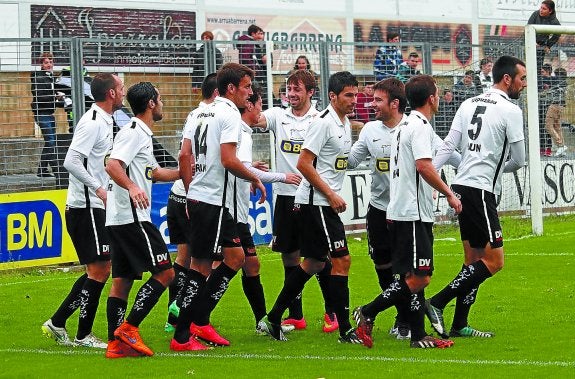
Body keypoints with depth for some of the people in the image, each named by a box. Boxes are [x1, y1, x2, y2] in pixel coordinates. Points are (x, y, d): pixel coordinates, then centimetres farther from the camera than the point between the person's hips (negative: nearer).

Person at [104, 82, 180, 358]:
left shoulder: (140, 133, 21)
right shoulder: (134, 132, -10)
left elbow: (155, 172, 34)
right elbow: (112, 165, -25)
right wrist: (132, 187, -40)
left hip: (118, 219, 10)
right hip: (132, 217, -10)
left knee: (121, 280, 7)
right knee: (164, 272, -8)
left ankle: (116, 344, 5)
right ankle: (128, 328, -10)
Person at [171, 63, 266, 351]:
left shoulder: (203, 114, 16)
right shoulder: (230, 114, -10)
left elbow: (184, 156, 13)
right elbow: (228, 159, -20)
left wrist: (190, 192, 18)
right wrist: (255, 179, -7)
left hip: (196, 197, 9)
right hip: (214, 200, -9)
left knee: (236, 257, 15)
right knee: (200, 267, -6)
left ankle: (199, 321, 14)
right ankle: (182, 336, -4)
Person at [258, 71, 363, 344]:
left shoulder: (346, 124, 14)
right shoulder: (324, 123, -15)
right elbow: (304, 164, -18)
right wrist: (331, 195, -18)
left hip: (326, 202, 10)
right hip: (315, 201, -10)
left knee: (314, 262, 14)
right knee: (341, 260, -11)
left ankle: (272, 319, 20)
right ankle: (345, 329, -8)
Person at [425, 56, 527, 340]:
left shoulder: (469, 104, 13)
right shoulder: (511, 111, -8)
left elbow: (448, 145, 7)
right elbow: (518, 160, -2)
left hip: (461, 187, 9)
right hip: (481, 190, -9)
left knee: (474, 259, 13)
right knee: (494, 261, -6)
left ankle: (459, 325, 12)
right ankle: (437, 303, -10)